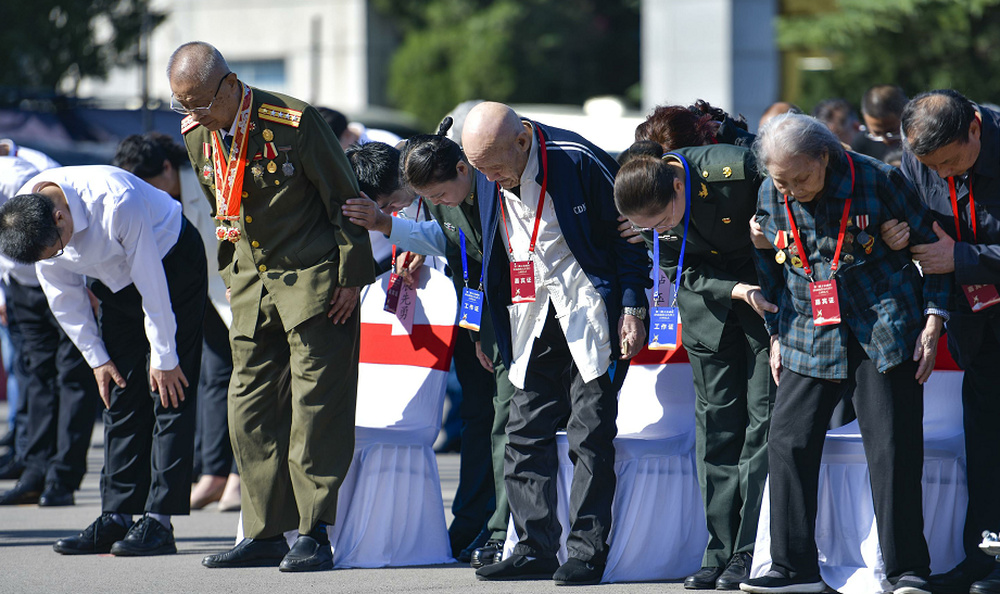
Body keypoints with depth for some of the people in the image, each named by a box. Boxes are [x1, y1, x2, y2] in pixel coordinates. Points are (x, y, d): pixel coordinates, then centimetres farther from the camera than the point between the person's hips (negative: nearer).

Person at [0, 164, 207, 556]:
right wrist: (96, 358, -1)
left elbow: (153, 287, -27)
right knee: (121, 395, 1)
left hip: (171, 263, -6)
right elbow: (63, 296, -3)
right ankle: (116, 519, 1)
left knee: (169, 393, -12)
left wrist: (163, 358, -18)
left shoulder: (116, 203, -37)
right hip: (115, 282, 6)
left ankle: (159, 521, -16)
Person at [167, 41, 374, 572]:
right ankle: (266, 534, 10)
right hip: (251, 282, 7)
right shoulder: (198, 136, 3)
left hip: (313, 279, -7)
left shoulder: (292, 122, -17)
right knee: (250, 406, 4)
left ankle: (314, 534, -4)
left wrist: (351, 276, -9)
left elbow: (344, 199, -10)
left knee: (315, 404, -7)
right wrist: (233, 279, 15)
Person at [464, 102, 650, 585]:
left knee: (590, 432, -6)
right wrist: (494, 330, 14)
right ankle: (535, 549, 9)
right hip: (532, 318, 6)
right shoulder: (490, 181, 3)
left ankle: (587, 550, -2)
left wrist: (632, 308, -11)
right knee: (526, 431, 3)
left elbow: (628, 236, -9)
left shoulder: (577, 162, -16)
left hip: (588, 310, -6)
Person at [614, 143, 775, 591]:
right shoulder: (650, 214, -14)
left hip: (769, 292, -4)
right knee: (716, 422, 1)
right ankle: (720, 551, 4)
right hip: (711, 299, 4)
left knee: (764, 416, -9)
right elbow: (680, 273, -3)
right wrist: (735, 290, -23)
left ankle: (750, 553, -8)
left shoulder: (737, 172, -29)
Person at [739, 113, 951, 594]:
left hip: (884, 331, -4)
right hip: (812, 335, 4)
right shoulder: (770, 197, 0)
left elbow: (931, 247, -2)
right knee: (788, 442, -5)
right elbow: (771, 269, 16)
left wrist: (932, 323, -6)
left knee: (892, 447, -7)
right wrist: (776, 337, 14)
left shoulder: (879, 181, -12)